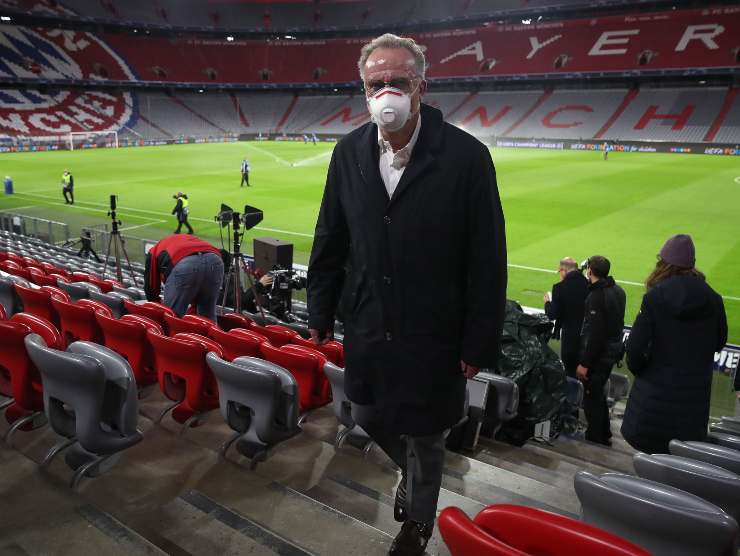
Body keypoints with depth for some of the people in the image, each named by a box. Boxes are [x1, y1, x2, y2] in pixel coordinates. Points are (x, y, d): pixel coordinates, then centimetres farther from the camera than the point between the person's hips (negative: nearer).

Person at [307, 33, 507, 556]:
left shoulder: (467, 155, -15)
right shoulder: (350, 152, -1)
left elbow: (488, 260, -12)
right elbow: (330, 242, 7)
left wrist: (479, 344, -11)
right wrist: (321, 314, 9)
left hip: (434, 336, -4)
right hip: (367, 328, 5)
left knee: (425, 437, 14)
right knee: (372, 419, 22)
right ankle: (414, 472, 57)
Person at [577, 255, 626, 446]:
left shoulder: (596, 296, -23)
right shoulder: (618, 291, 6)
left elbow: (595, 333, -25)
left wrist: (584, 363, -21)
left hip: (598, 354, -9)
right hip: (613, 350, 9)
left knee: (591, 396, 4)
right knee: (598, 393, 23)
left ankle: (595, 439, 13)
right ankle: (604, 434, 35)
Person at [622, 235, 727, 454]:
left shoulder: (655, 297, -14)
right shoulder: (713, 300, -3)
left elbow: (635, 347, -18)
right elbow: (719, 342, 11)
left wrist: (638, 370, 1)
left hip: (657, 389, -3)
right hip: (696, 392, 3)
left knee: (651, 455, 12)